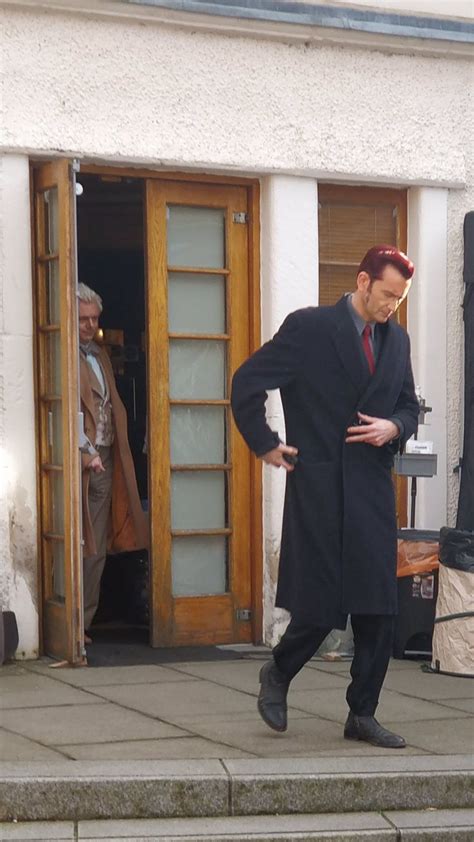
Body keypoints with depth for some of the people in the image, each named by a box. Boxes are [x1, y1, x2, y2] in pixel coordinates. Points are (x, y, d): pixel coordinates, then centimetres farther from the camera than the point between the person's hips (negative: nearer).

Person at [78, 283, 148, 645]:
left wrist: (116, 450, 12)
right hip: (81, 461, -8)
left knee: (98, 548, 7)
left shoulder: (101, 354, 20)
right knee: (83, 547, -8)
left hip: (105, 459, 8)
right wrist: (86, 454, -18)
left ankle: (85, 622, 11)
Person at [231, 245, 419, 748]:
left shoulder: (396, 339, 11)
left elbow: (409, 406, 20)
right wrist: (266, 446, -3)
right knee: (321, 604, -1)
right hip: (319, 489, -5)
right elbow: (247, 383, -4)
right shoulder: (309, 328, -7)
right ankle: (278, 674, 27)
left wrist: (393, 428, -2)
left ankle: (362, 715, 13)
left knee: (378, 609, 3)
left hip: (374, 490, 5)